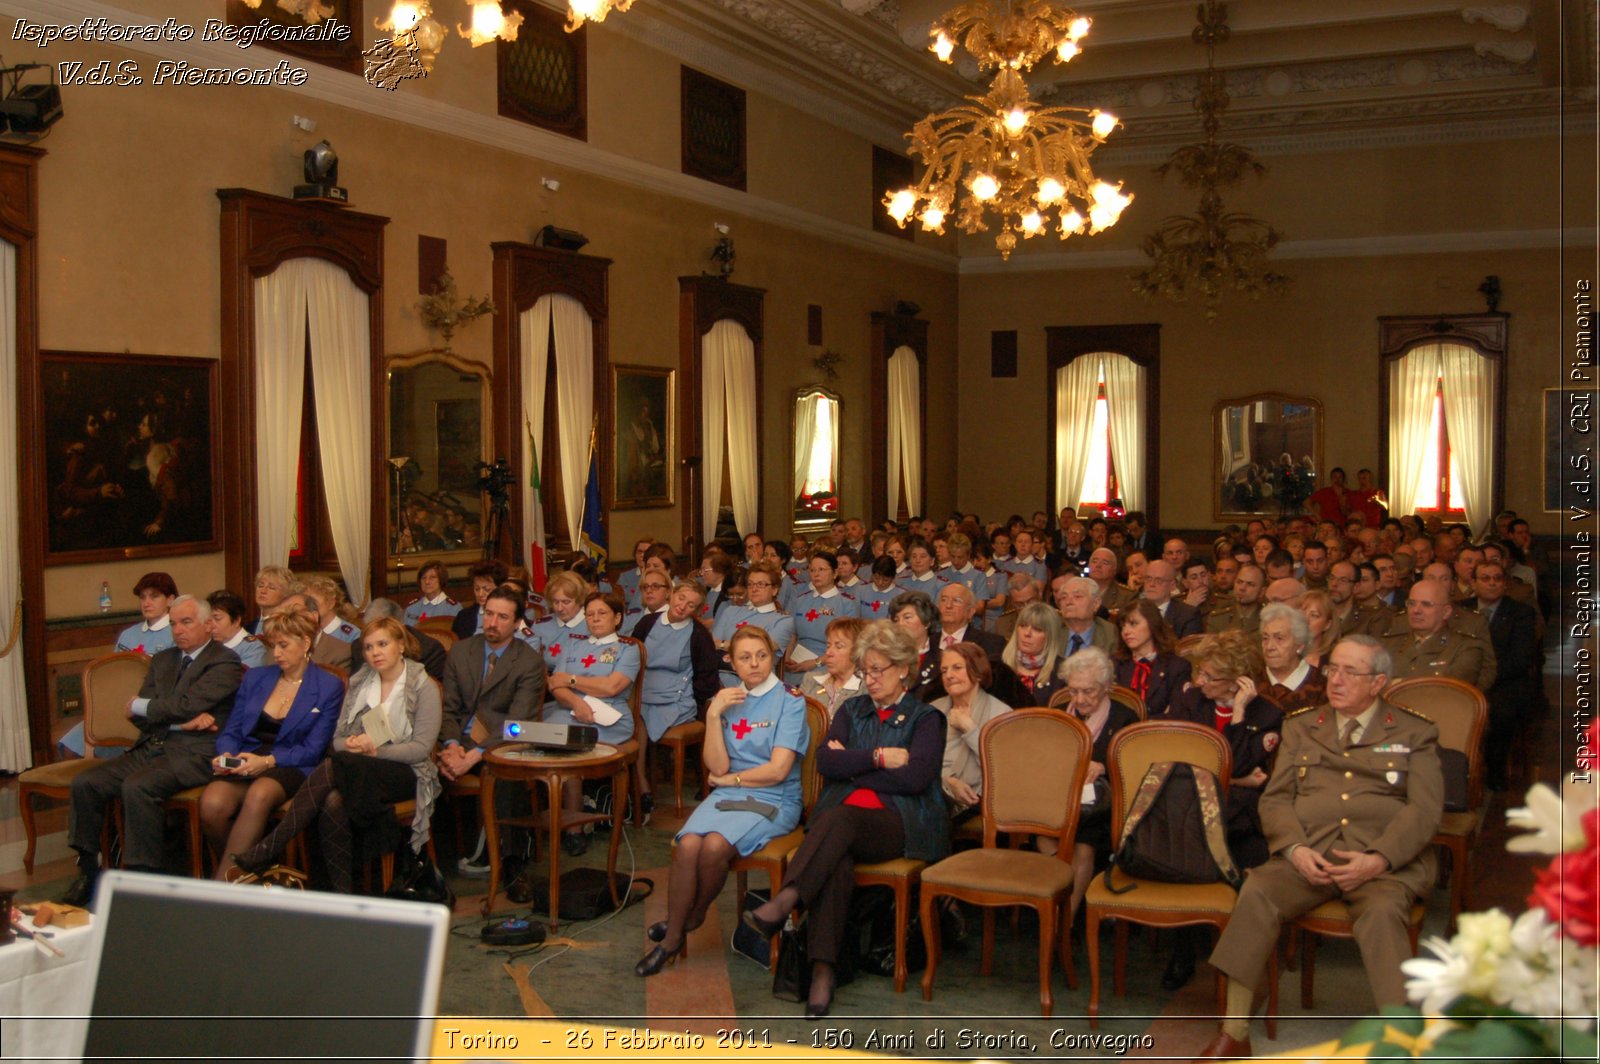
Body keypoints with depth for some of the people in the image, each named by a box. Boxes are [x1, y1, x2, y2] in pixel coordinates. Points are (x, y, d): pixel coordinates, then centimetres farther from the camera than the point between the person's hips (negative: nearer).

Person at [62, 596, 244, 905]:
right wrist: (183, 720, -8)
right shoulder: (162, 660, 21)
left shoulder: (225, 662, -2)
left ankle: (144, 877, -21)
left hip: (193, 752, -7)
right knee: (85, 783, -11)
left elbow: (185, 705, -14)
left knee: (136, 787, -32)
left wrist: (139, 705, 1)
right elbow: (140, 717, 10)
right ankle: (88, 871, 1)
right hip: (150, 748, 7)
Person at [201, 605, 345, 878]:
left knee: (259, 795, -38)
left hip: (291, 767, -3)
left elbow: (312, 749, -1)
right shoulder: (255, 677, 17)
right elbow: (231, 731, 16)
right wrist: (226, 755, -7)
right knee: (211, 803, -31)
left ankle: (222, 882, -28)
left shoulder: (329, 687, 5)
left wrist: (268, 761, -16)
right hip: (244, 763, 3)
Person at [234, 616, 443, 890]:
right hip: (359, 772, 4)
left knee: (331, 768, -32)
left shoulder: (424, 687, -1)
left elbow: (421, 748, -8)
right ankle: (342, 891, -30)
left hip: (404, 773, -4)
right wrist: (352, 745, -11)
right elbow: (338, 738, 12)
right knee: (332, 802, -33)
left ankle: (272, 847, -29)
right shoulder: (359, 682, 14)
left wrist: (376, 750, -17)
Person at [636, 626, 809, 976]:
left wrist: (730, 779, 1)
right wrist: (713, 716, -8)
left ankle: (694, 914, -1)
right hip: (727, 794, 4)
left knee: (715, 845, -30)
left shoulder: (790, 701, -2)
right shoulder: (727, 699, 13)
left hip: (773, 801, -4)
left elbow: (778, 770, -10)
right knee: (688, 844, -26)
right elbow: (717, 766, 2)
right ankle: (671, 939, -11)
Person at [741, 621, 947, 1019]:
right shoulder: (852, 710, 23)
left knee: (841, 817, -37)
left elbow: (916, 777, -8)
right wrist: (879, 757, -4)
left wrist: (852, 766, -1)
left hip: (900, 825, -3)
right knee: (835, 859, -34)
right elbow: (825, 762, 7)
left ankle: (782, 905, -49)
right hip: (841, 820, 3)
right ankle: (822, 971, -45)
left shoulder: (925, 718, 10)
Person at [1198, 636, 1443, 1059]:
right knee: (1256, 892, -27)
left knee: (1382, 912, -35)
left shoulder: (1415, 734, 15)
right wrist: (1294, 848, -7)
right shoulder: (1300, 727, 23)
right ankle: (1234, 1034, -23)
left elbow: (1425, 808, 2)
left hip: (1386, 859, -2)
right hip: (1309, 854, 2)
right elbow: (1275, 798, 14)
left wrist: (1378, 858, -15)